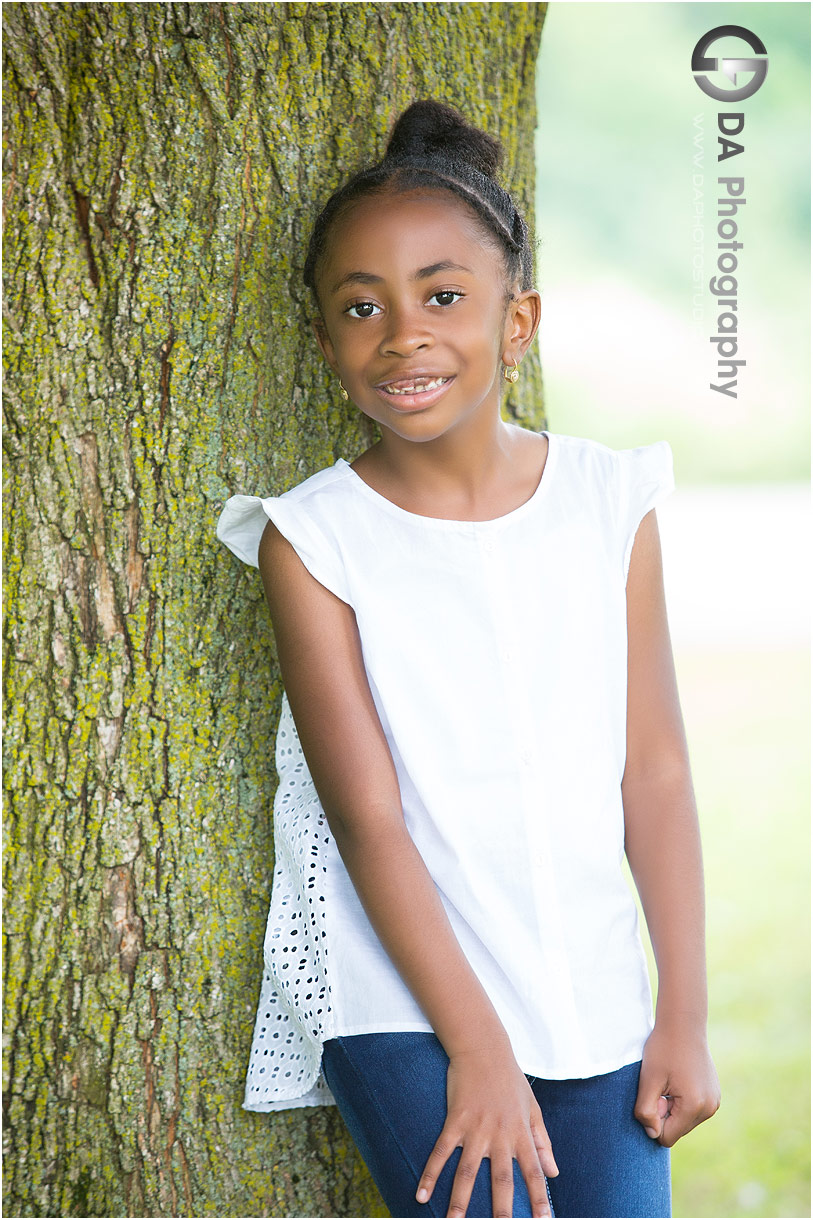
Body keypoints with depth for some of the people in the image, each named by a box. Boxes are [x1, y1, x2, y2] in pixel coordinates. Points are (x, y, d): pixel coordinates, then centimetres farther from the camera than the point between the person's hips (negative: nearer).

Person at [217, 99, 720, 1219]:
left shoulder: (610, 499, -1)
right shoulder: (315, 539, -8)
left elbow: (655, 771, 2)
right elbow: (368, 818, -11)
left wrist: (685, 1015, 1)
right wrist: (477, 1048, -14)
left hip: (595, 993, 3)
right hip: (408, 1000, -3)